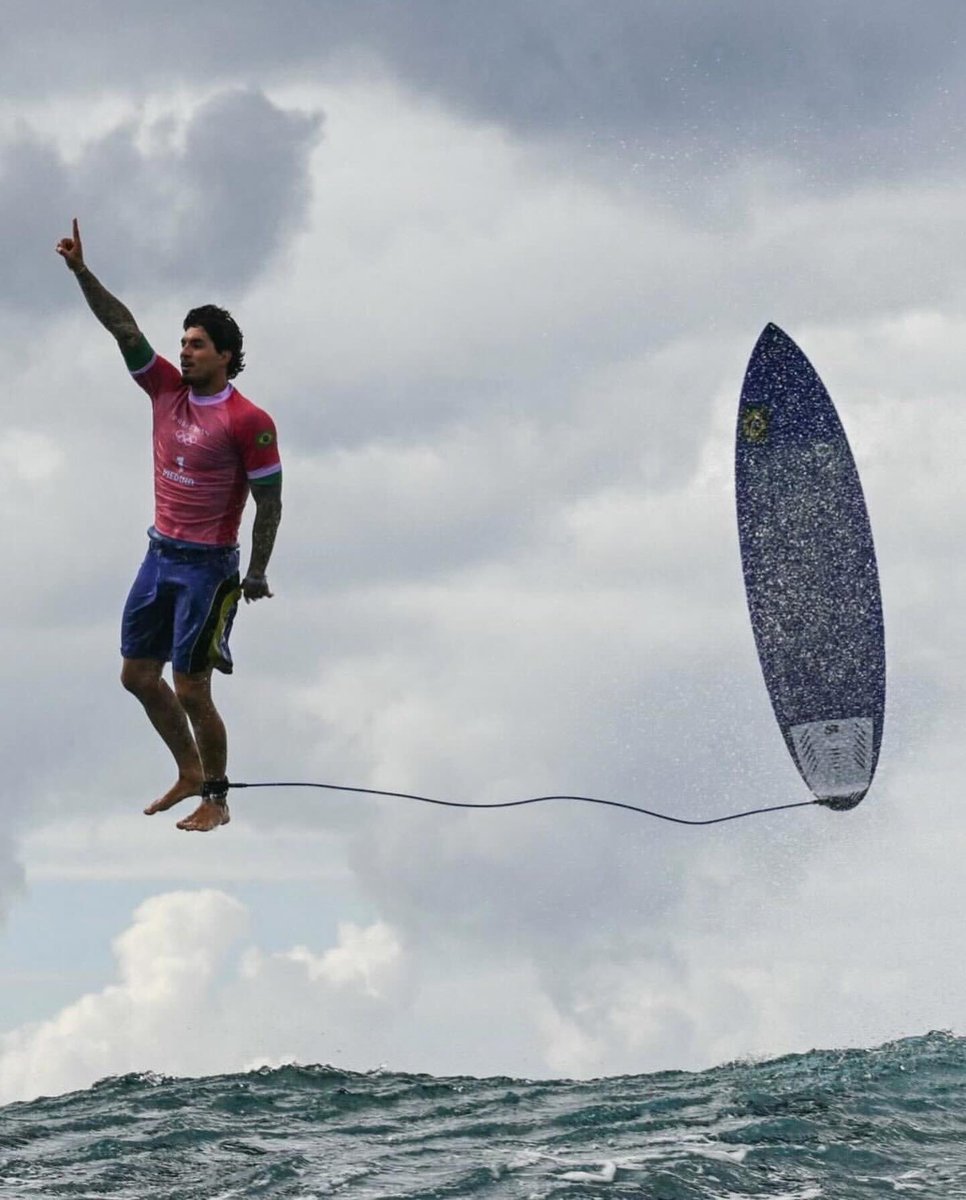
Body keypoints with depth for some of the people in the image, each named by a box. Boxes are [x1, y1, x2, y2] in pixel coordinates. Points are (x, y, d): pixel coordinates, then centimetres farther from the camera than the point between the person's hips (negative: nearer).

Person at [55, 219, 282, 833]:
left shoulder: (248, 422, -15)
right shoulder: (168, 390, 2)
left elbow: (269, 501, -11)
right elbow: (123, 326, -3)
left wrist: (258, 573, -9)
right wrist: (81, 272, -13)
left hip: (208, 567, -7)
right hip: (160, 555, 7)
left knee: (191, 690, -5)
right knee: (138, 674, 12)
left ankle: (216, 800, 11)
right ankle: (189, 773, 29)